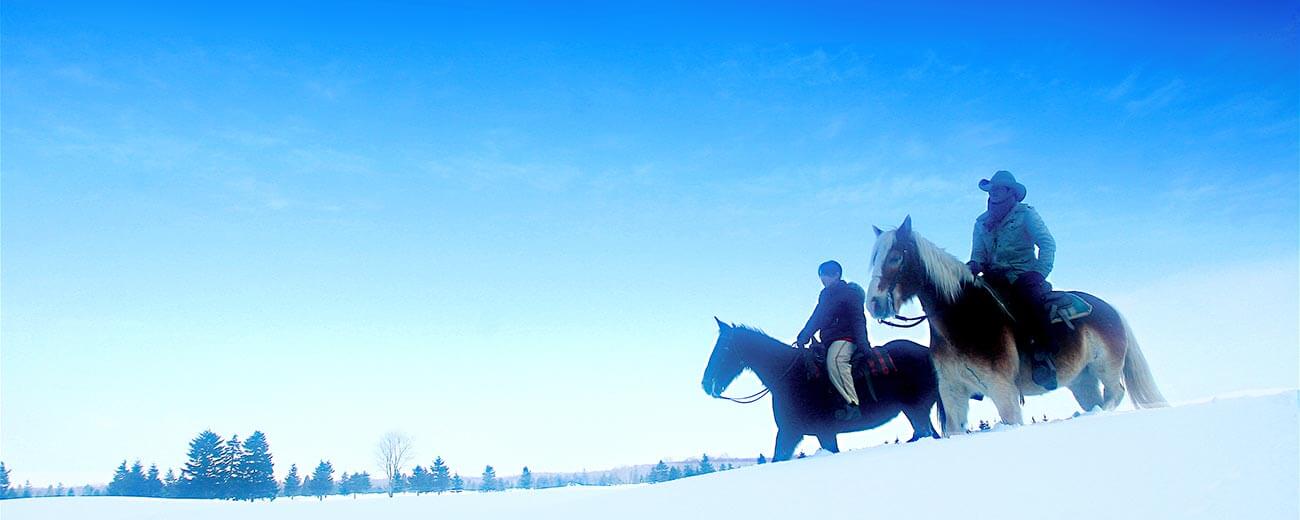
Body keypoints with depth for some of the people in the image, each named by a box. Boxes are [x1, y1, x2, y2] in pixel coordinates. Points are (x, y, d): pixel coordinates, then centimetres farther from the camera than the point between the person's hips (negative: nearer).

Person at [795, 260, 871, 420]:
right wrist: (803, 338, 19)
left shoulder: (849, 293, -5)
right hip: (830, 340, 9)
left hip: (845, 338, -9)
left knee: (834, 360, -33)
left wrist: (862, 344, -24)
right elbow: (817, 318, 24)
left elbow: (858, 320, -14)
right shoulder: (826, 294, 19)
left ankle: (853, 405, -35)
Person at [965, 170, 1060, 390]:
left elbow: (1048, 244, -4)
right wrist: (971, 267, -11)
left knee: (1028, 294, -37)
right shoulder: (981, 222, 17)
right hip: (994, 279, 5)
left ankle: (1045, 354, -36)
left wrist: (1039, 275, -17)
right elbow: (978, 256, 14)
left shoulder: (1026, 214, 5)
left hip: (1023, 275, -4)